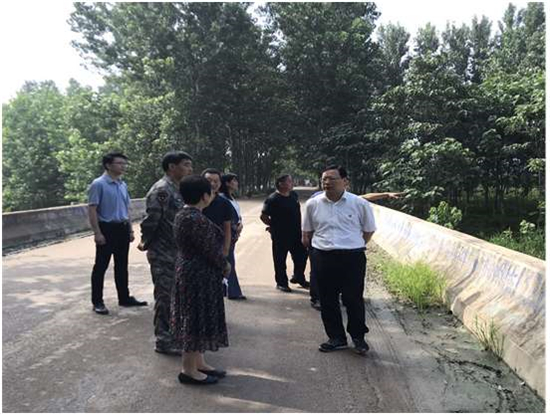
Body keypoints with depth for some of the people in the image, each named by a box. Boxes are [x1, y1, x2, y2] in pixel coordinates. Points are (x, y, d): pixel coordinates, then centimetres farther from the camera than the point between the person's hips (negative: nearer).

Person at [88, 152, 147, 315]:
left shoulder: (123, 185, 10)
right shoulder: (99, 184, -11)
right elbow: (92, 209, -13)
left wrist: (130, 229, 15)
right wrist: (97, 232, -18)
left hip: (122, 228, 7)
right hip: (107, 228, -7)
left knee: (122, 265, 14)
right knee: (101, 266, 2)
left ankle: (124, 298, 25)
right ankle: (97, 302, 13)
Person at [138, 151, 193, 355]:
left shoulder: (177, 190, 12)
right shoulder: (161, 190, -18)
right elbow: (150, 221, -18)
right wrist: (146, 243, -5)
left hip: (177, 253, 9)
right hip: (163, 254, -9)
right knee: (165, 297, 1)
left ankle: (173, 334, 31)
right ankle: (163, 341, 15)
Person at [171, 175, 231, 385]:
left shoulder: (183, 214, 9)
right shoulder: (195, 219, -24)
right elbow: (210, 249, -20)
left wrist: (221, 264, 13)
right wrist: (225, 266, -3)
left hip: (190, 273, 11)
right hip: (199, 276, -11)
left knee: (195, 321, 18)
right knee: (196, 321, 1)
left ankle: (198, 363, 30)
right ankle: (189, 370, 14)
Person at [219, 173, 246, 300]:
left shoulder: (232, 198, 14)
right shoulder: (222, 198, -14)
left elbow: (238, 214, 18)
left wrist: (240, 224, 0)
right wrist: (235, 227, -12)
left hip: (233, 234, 9)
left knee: (228, 261, 14)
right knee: (229, 262, -5)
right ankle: (233, 292, 0)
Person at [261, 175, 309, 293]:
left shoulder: (294, 195, 7)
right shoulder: (272, 199, -15)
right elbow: (263, 217, -12)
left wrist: (298, 225, 13)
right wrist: (274, 225, -3)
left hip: (296, 233, 7)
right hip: (280, 235, -7)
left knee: (302, 255, 14)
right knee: (280, 260, 6)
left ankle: (298, 278, 34)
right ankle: (281, 283, 21)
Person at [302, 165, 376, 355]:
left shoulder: (360, 204, -4)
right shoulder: (312, 204, 1)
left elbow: (369, 230, 9)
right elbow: (306, 233, 14)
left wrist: (353, 246, 8)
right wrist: (321, 247, 12)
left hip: (352, 258, -2)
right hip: (322, 257, 2)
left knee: (354, 299, 7)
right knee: (327, 300, 10)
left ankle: (358, 337, 28)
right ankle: (336, 338, 28)